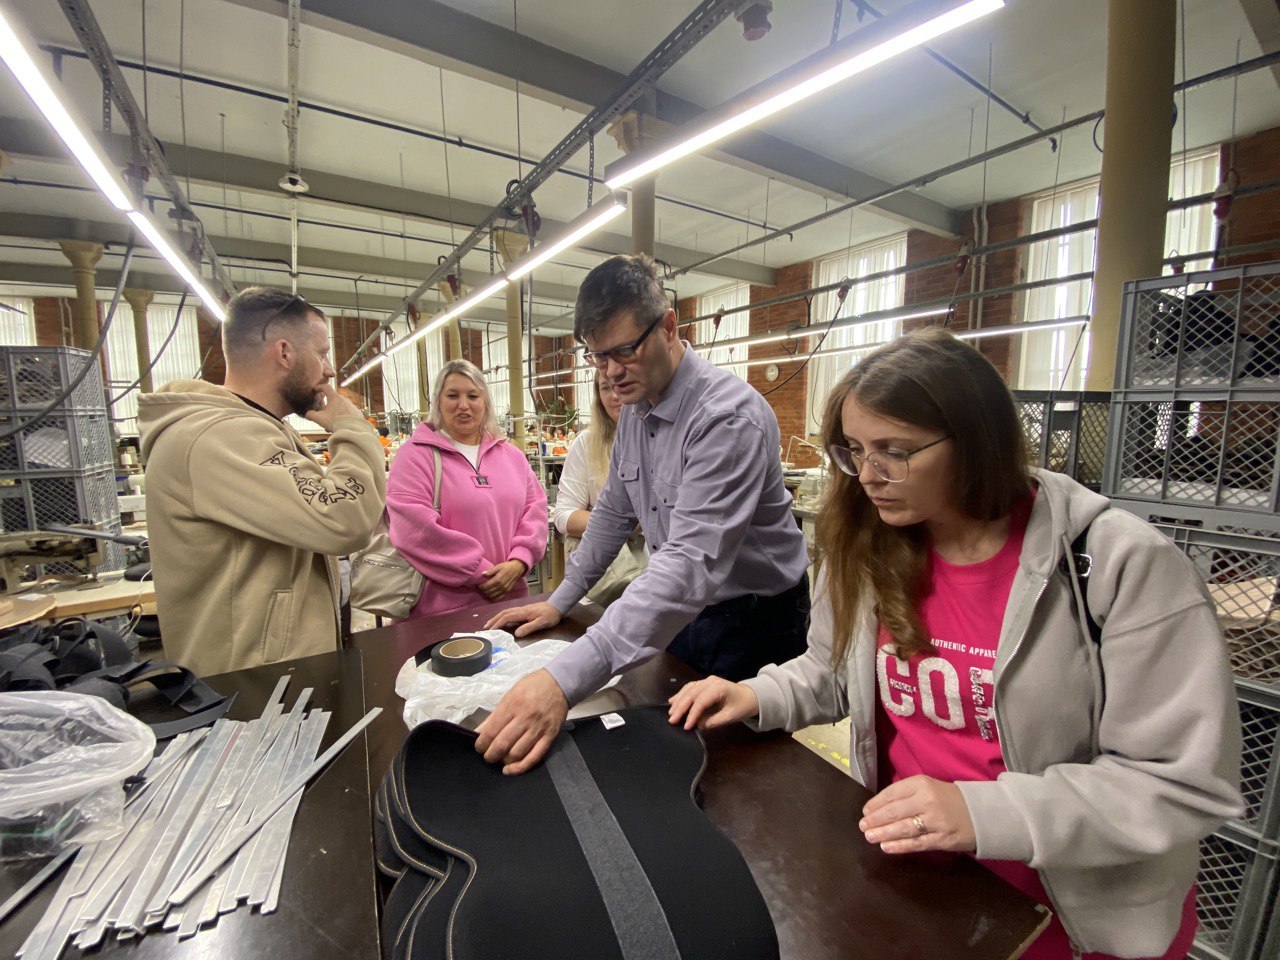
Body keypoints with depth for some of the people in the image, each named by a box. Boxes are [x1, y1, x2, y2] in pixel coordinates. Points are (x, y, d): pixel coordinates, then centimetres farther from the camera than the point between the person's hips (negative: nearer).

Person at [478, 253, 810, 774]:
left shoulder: (729, 415, -28)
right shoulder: (636, 408, -1)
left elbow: (692, 563, -38)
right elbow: (613, 512, 10)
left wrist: (566, 678, -45)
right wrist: (559, 601, 8)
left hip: (754, 619, -6)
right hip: (679, 611, 7)